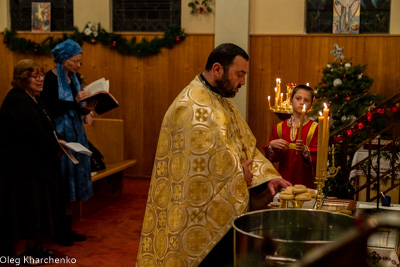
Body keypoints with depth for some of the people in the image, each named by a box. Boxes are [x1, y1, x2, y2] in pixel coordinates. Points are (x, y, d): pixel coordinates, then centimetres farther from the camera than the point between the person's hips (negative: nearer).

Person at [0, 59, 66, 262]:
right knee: (23, 207, -3)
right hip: (21, 165, -10)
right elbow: (32, 132, -28)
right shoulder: (18, 101, -19)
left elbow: (43, 128, 21)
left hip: (34, 163, 10)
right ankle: (18, 252, 8)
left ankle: (32, 245, 26)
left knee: (37, 205, 15)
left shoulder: (33, 99, 15)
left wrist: (55, 142, 3)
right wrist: (56, 145, -16)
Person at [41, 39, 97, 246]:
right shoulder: (50, 78, -10)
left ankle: (68, 228, 19)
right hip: (58, 135, -8)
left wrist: (85, 109, -5)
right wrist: (75, 101, -22)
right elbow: (48, 108, -19)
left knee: (72, 182, 10)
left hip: (75, 134, 8)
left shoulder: (73, 78, 12)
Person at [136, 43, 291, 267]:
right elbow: (208, 157, -26)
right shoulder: (192, 106, -20)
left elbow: (245, 145, 11)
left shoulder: (223, 100, 12)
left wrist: (266, 176, -3)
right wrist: (240, 175, -10)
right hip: (202, 215, -9)